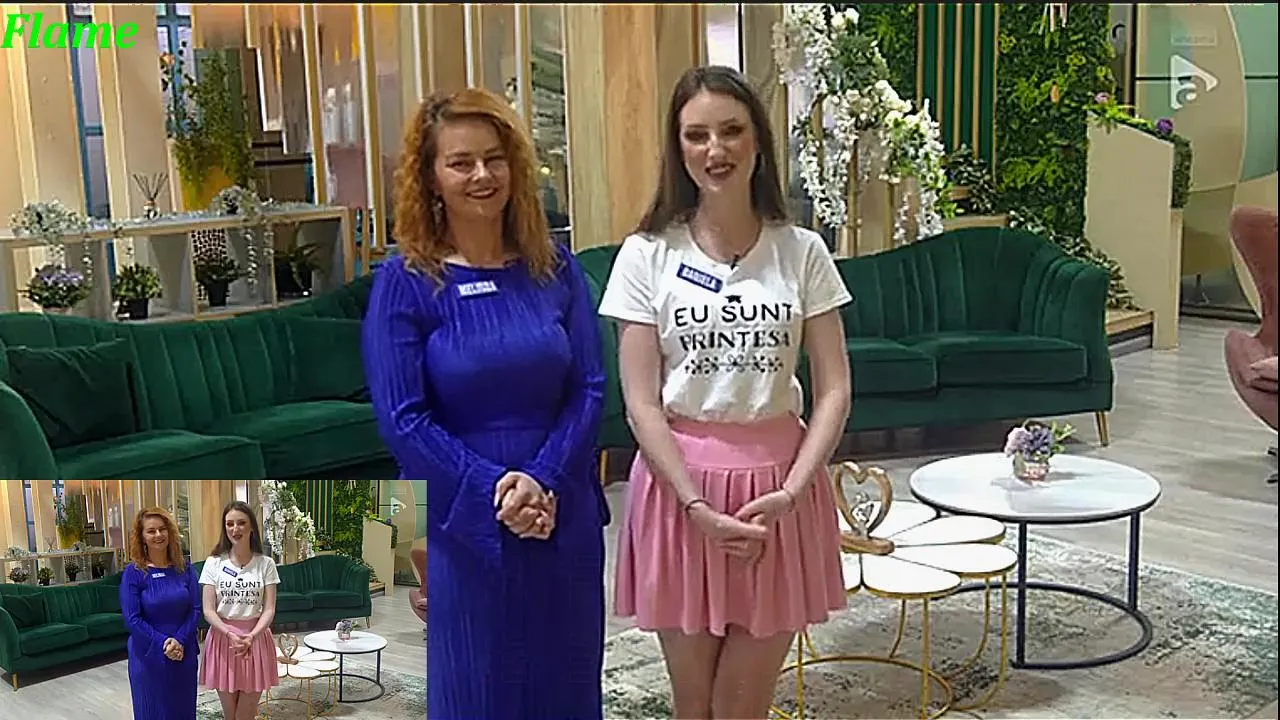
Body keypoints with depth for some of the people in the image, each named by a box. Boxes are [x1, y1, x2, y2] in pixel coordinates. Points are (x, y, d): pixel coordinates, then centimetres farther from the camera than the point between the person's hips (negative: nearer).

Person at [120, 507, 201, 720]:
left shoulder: (184, 568, 2)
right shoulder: (134, 572, -7)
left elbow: (195, 610, -1)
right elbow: (132, 619, -11)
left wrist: (180, 640, -15)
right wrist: (163, 643, -18)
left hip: (184, 654, 3)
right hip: (149, 656, -3)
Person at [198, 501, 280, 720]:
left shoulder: (266, 564, -1)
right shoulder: (214, 563, -2)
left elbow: (269, 609, -5)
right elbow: (208, 610, -5)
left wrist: (251, 637, -22)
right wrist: (231, 634, -22)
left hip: (256, 639, 0)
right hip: (223, 638, 0)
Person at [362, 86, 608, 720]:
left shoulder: (554, 268, 3)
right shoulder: (406, 281, -6)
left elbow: (589, 389, -1)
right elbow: (402, 420, -10)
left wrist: (542, 479, -15)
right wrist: (494, 489, -18)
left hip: (563, 517, 3)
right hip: (462, 523, -3)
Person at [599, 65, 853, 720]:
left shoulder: (802, 252, 0)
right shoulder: (648, 254, -4)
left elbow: (833, 389, -2)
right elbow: (642, 402, -7)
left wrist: (788, 494, -13)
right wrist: (699, 506, -15)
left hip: (779, 487, 1)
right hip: (679, 481, -1)